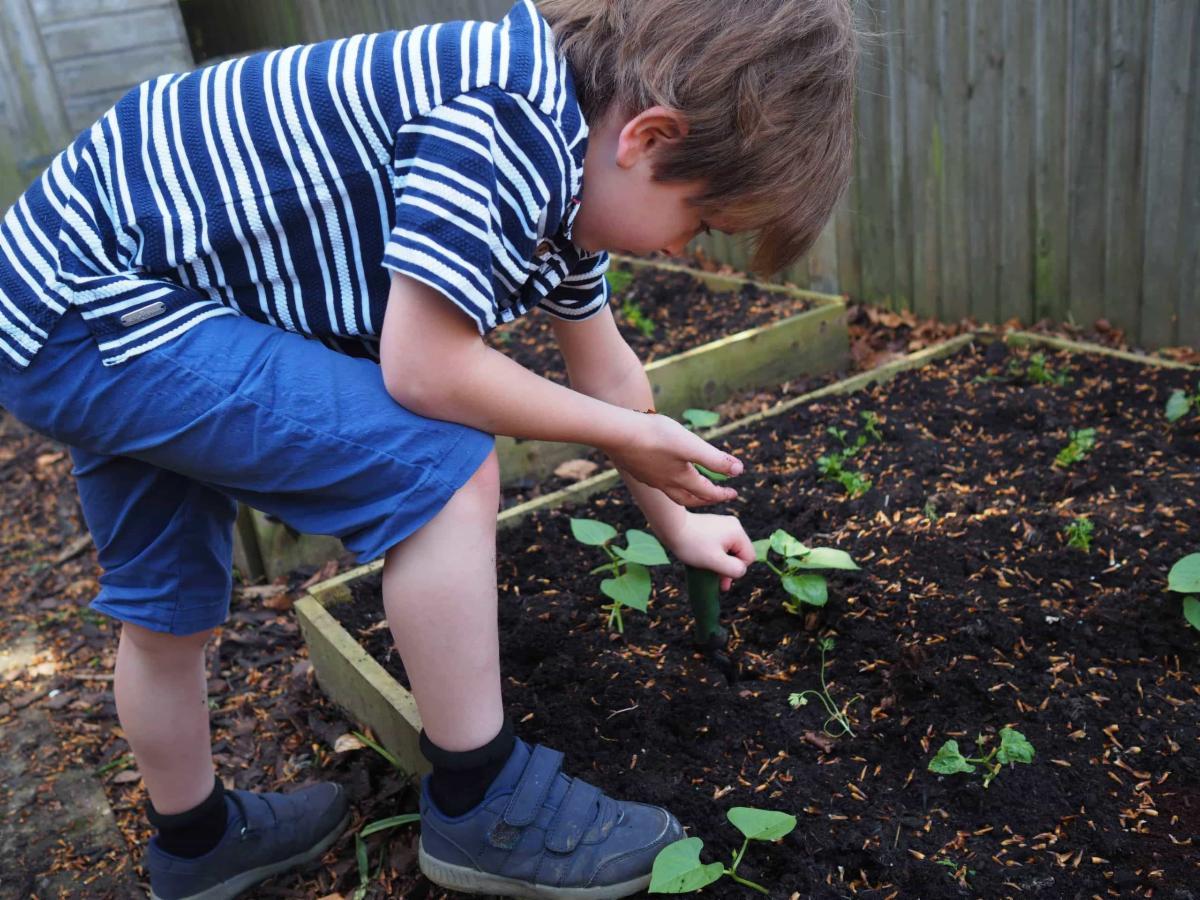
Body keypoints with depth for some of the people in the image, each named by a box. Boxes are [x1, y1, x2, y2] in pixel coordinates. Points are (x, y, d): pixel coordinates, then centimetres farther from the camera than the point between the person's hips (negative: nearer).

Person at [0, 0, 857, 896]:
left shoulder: (566, 168, 5)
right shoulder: (511, 116, -26)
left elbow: (605, 364, 17)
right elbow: (423, 371, -26)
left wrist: (675, 522, 26)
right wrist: (630, 436, -11)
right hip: (89, 309, -9)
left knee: (168, 607, 21)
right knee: (445, 471, -17)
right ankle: (481, 807, 0)